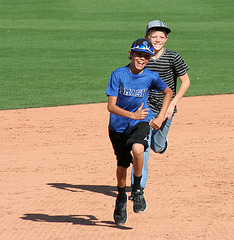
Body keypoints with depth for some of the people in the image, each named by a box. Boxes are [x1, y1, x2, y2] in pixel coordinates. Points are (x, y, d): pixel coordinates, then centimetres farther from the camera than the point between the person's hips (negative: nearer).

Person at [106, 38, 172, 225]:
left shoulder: (151, 77, -9)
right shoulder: (118, 75, -14)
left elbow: (168, 92, 12)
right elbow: (111, 106, -18)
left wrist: (161, 117, 2)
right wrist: (132, 115, -32)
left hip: (140, 124, -1)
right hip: (118, 125, 1)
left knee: (137, 149, -31)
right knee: (122, 165, 10)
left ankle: (137, 190, -10)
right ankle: (121, 199, 38)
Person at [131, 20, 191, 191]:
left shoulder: (173, 57, -11)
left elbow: (186, 82, -6)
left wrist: (172, 104, -13)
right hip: (147, 107, 1)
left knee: (157, 147, 9)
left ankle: (162, 142, 48)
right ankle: (138, 187, -7)